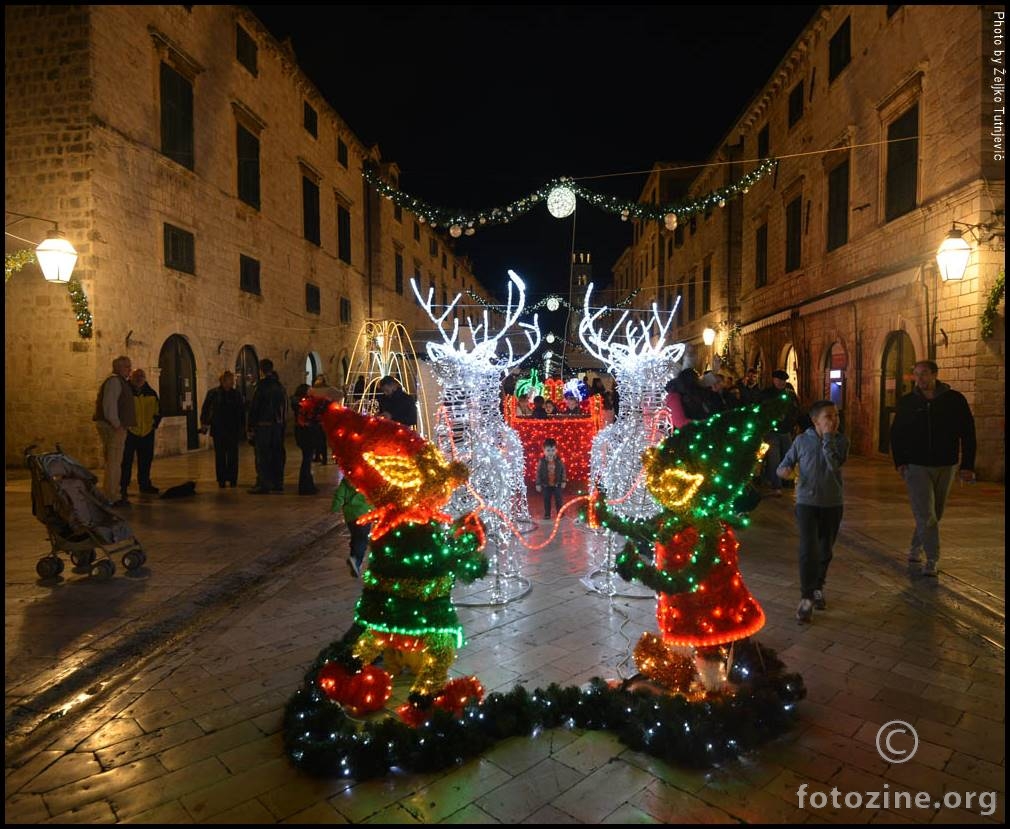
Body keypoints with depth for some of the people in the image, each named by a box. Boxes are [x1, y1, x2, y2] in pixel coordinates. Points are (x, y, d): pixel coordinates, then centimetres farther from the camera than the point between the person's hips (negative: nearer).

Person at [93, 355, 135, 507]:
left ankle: (111, 494, 25)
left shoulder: (120, 382, 20)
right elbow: (109, 405, -22)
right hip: (113, 427, -11)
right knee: (114, 462, -8)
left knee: (113, 463, 16)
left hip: (115, 427, 11)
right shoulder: (114, 381, -12)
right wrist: (117, 425, -22)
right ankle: (112, 497, -5)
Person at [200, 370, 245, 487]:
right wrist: (204, 423, -6)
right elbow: (205, 409, 3)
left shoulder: (237, 394, 5)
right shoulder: (213, 393, 1)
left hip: (233, 430, 1)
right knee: (220, 456, 5)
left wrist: (242, 426, 5)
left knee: (233, 455, 1)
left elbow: (242, 411, 9)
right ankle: (221, 480, 12)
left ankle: (232, 479, 8)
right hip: (218, 430, -1)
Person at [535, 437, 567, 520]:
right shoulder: (541, 462, -14)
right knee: (546, 500, 9)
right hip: (546, 485, 0)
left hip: (557, 485, 0)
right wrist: (538, 484, -7)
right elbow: (538, 473, -8)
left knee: (558, 499, 10)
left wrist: (564, 481, 0)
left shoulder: (559, 461, -10)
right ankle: (547, 514, 22)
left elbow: (563, 471, 1)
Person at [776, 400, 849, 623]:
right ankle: (806, 598, -3)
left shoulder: (841, 440, -3)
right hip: (807, 502, -2)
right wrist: (784, 470, -20)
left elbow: (834, 464, -22)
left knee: (825, 551, 15)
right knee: (808, 550, -11)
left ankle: (818, 588, 37)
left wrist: (828, 436, -19)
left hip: (832, 504, 2)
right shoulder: (802, 440, -3)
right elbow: (783, 467, 3)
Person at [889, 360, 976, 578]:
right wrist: (899, 461, -6)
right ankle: (932, 560, 0)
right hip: (916, 466, -1)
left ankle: (916, 548, 31)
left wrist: (967, 465, -5)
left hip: (946, 466, 2)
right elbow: (896, 433, 4)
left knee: (934, 514, 13)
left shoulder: (954, 400, -4)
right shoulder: (907, 402, -2)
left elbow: (967, 433, -1)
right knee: (926, 515, -6)